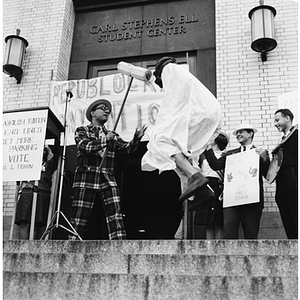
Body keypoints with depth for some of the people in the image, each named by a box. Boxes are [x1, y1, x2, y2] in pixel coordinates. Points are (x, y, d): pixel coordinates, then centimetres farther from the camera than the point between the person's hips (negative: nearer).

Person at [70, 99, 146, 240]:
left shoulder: (112, 135, 21)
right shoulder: (81, 130, 10)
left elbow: (127, 148, 8)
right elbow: (85, 146, -9)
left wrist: (136, 139, -12)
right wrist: (105, 141, -20)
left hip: (108, 180, 3)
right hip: (86, 179, -3)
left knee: (116, 216, -11)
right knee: (79, 220, -4)